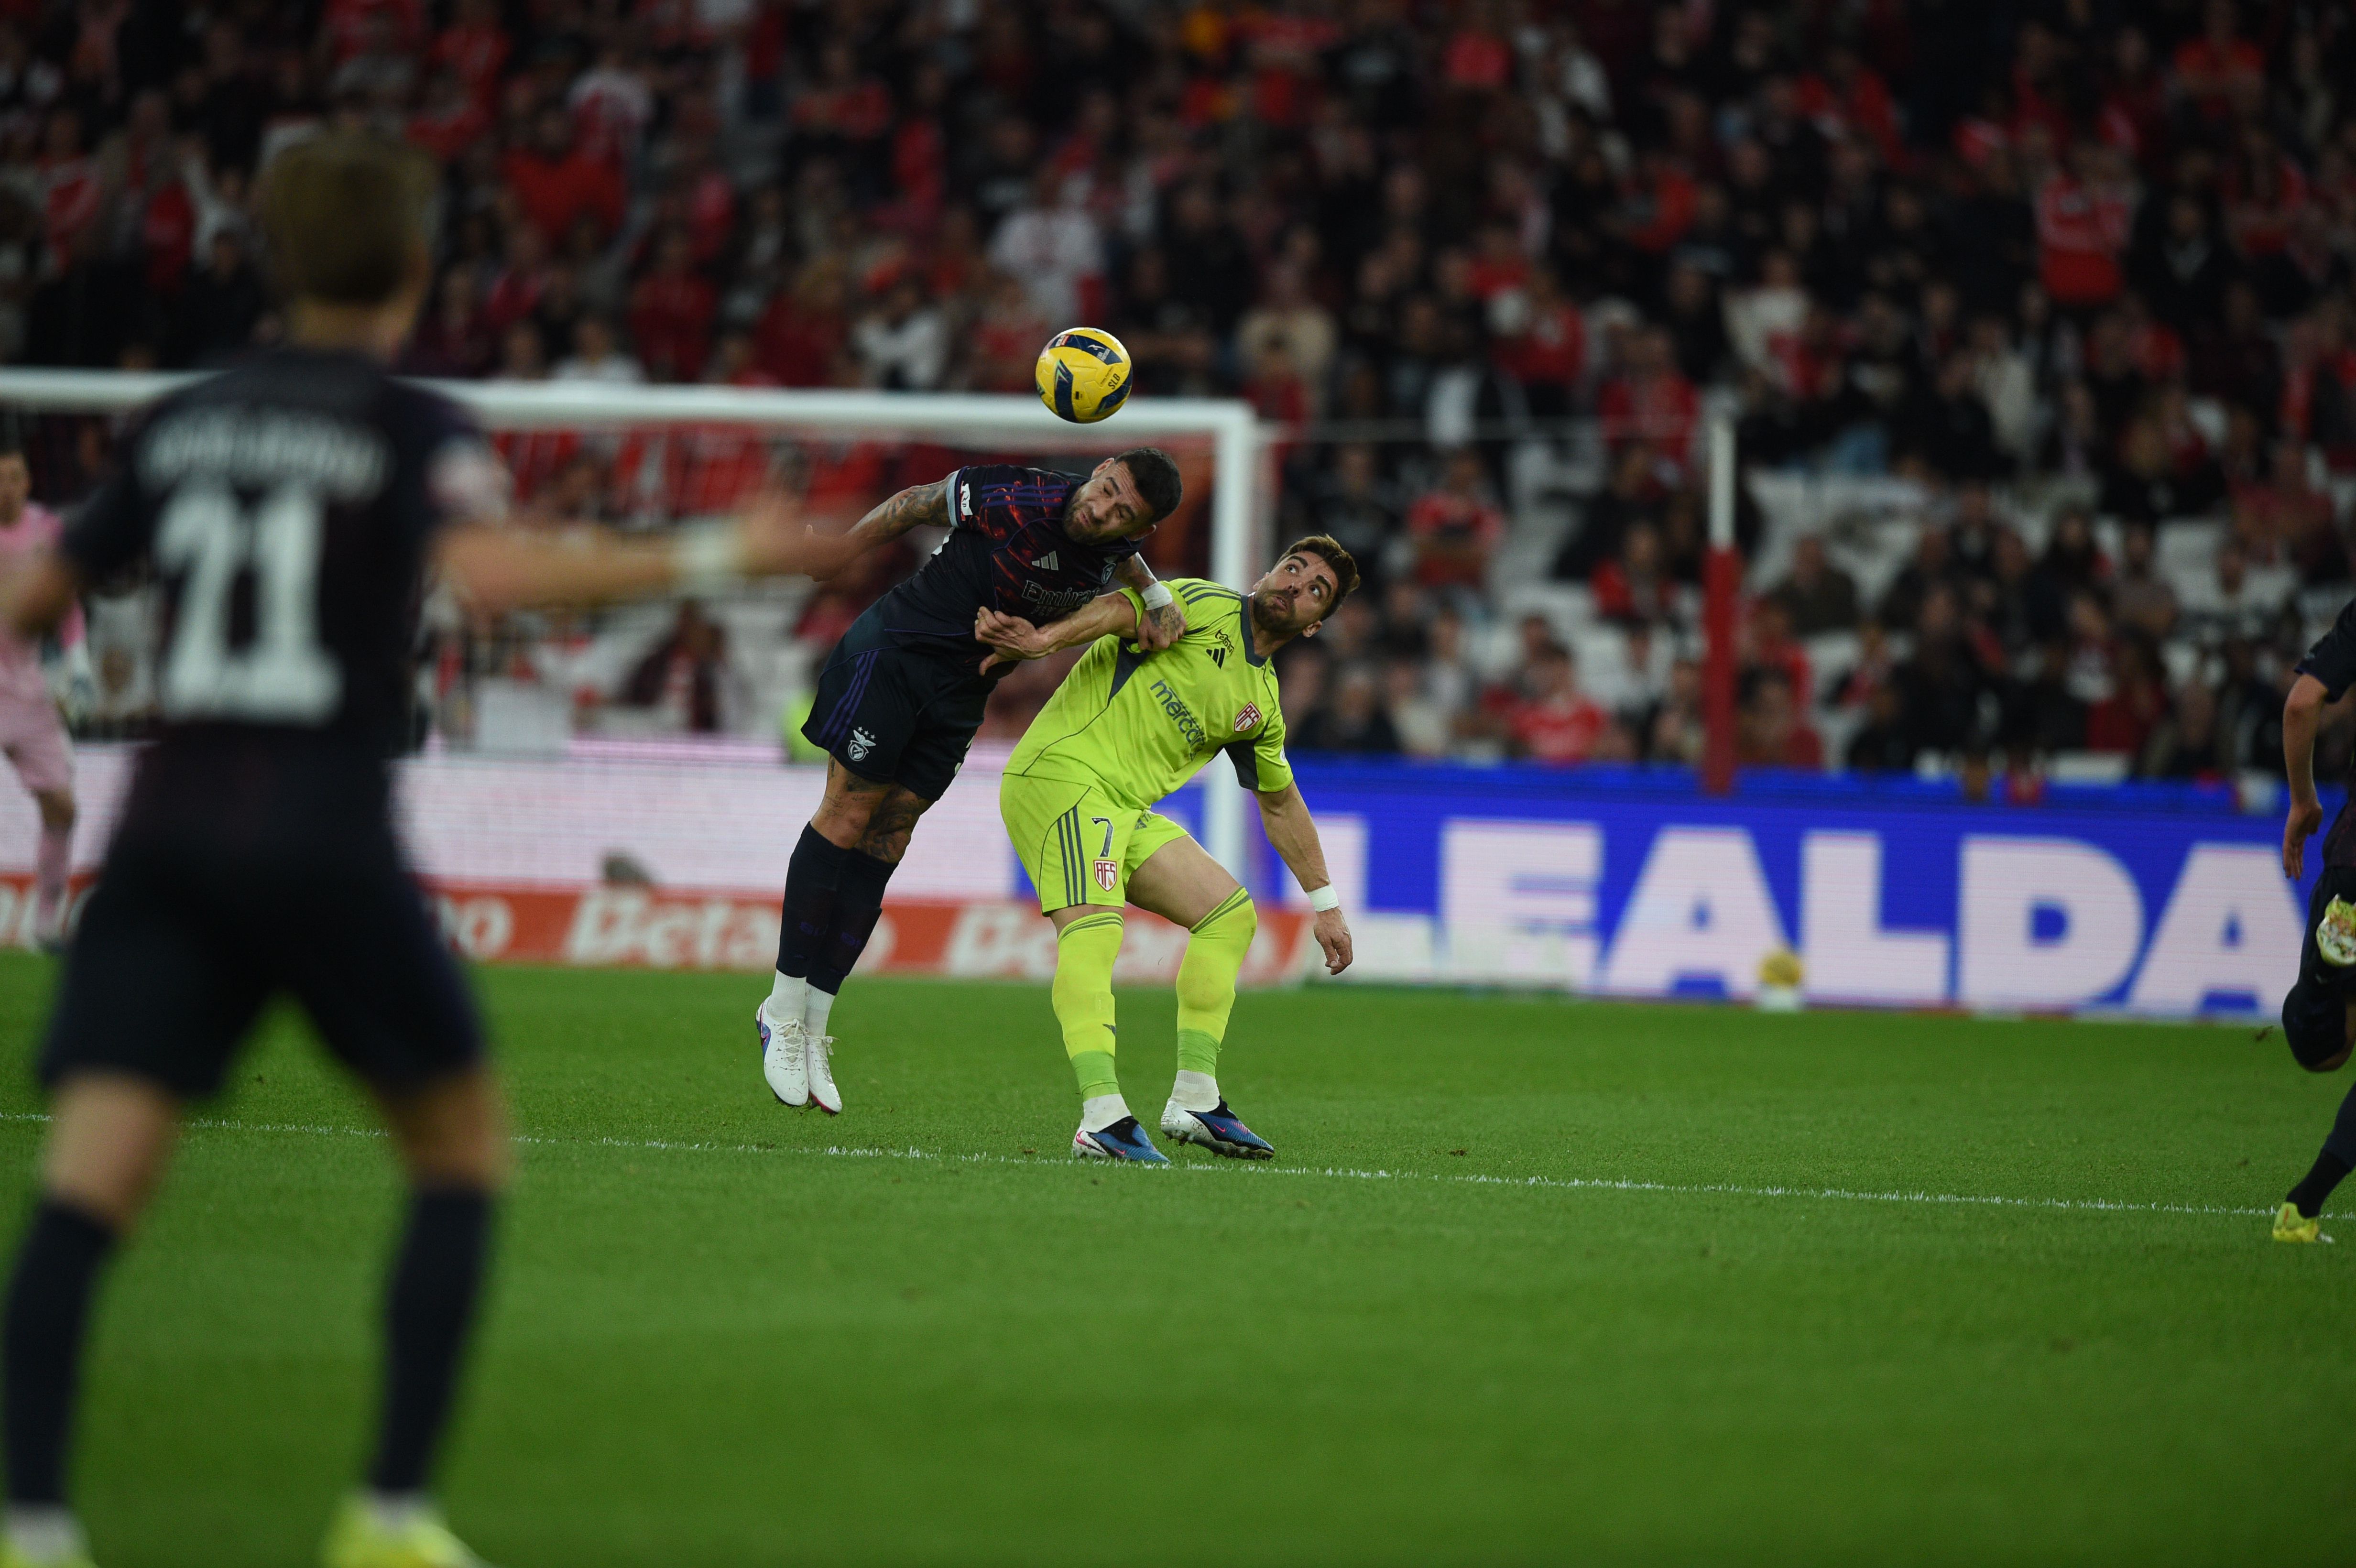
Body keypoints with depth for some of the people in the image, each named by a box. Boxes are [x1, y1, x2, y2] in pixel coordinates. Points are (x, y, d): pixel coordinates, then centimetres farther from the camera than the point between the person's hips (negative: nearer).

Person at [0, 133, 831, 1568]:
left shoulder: (184, 423, 15)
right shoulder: (417, 430, 0)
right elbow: (488, 572, -21)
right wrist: (713, 559, -18)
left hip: (168, 828, 4)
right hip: (326, 841, -4)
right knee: (464, 1146, 15)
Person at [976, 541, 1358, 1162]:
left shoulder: (1261, 703, 18)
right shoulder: (1207, 607, -4)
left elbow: (1281, 805, 29)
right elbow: (1126, 610, -21)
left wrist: (1325, 903, 31)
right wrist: (1044, 639, -40)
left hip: (1124, 809, 9)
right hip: (1062, 771, -9)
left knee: (1231, 913, 7)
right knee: (1094, 929, -27)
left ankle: (1194, 1100, 7)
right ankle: (1102, 1116, -41)